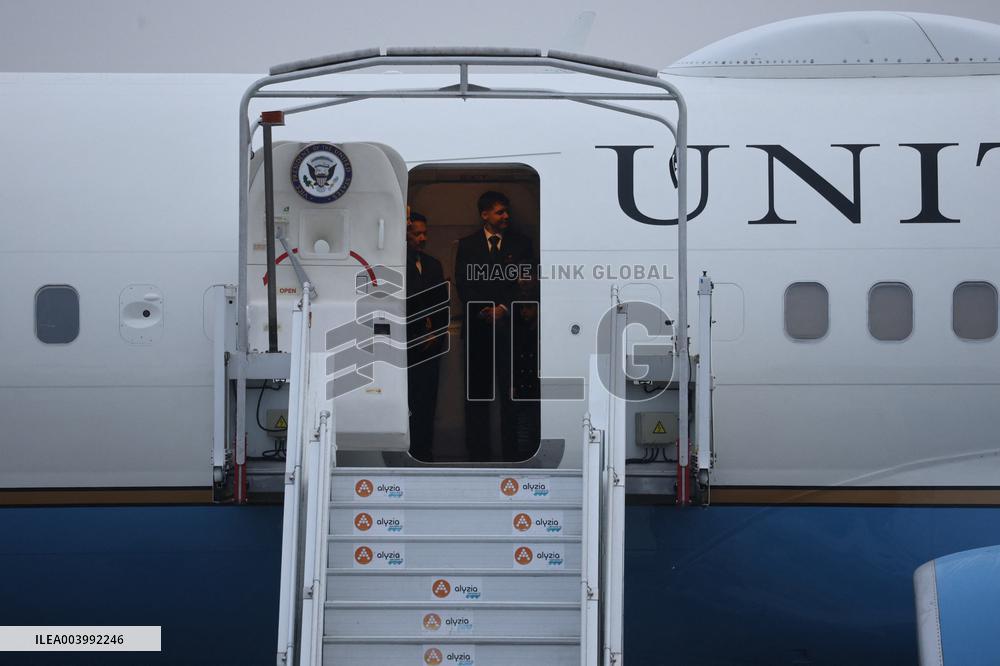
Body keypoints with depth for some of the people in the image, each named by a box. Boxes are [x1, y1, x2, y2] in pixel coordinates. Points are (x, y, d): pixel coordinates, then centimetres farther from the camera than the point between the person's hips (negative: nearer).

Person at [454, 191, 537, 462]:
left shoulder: (521, 244, 9)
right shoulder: (467, 245, 10)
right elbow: (462, 284, 3)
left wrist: (504, 308, -10)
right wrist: (484, 311, -11)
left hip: (510, 326, -1)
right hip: (477, 327, 1)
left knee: (511, 393, -2)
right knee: (476, 394, 1)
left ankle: (512, 453, 1)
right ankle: (478, 454, 5)